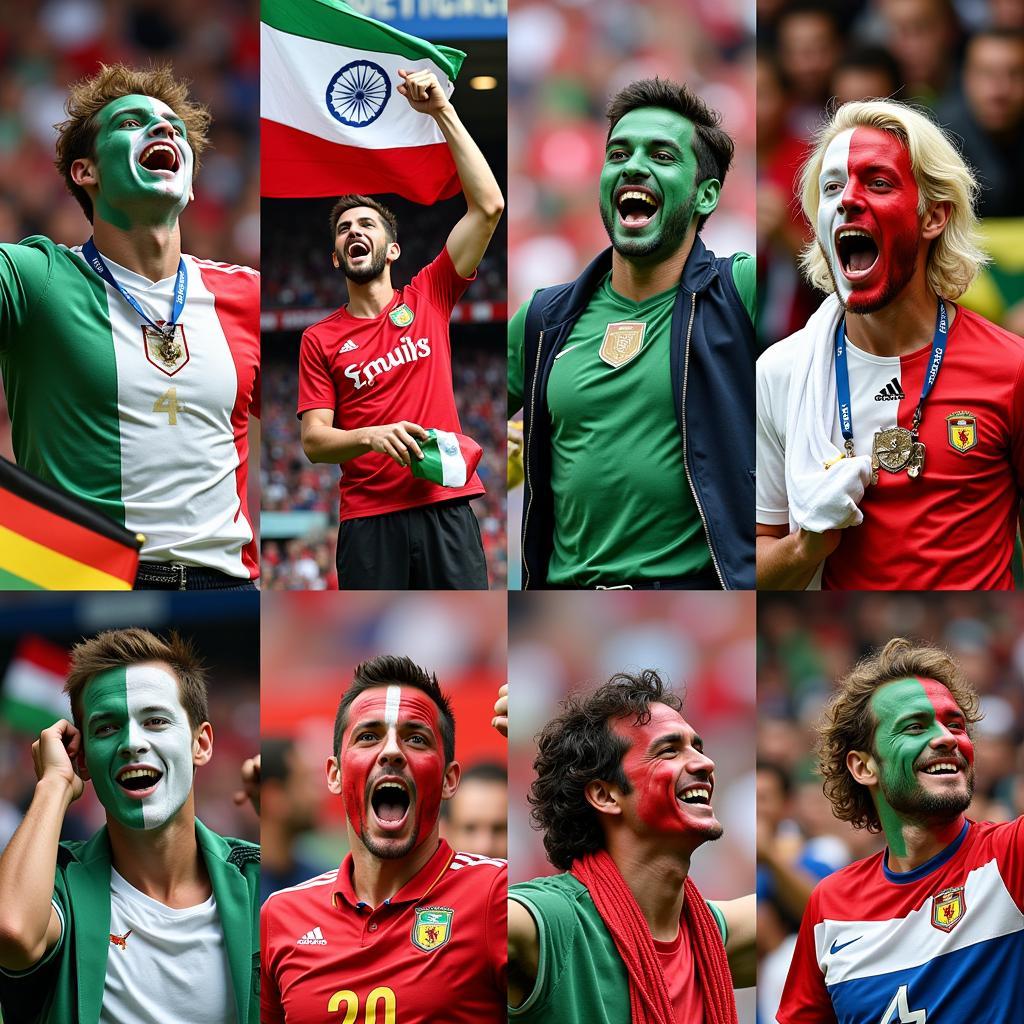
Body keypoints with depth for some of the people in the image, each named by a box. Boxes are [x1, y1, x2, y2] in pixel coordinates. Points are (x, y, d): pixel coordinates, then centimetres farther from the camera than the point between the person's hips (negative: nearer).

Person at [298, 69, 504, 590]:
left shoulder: (427, 298, 10)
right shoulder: (320, 340, 9)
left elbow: (488, 206, 2)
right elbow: (314, 441, 4)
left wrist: (442, 113, -1)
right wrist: (372, 437, -17)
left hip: (446, 505, 0)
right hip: (369, 517, 0)